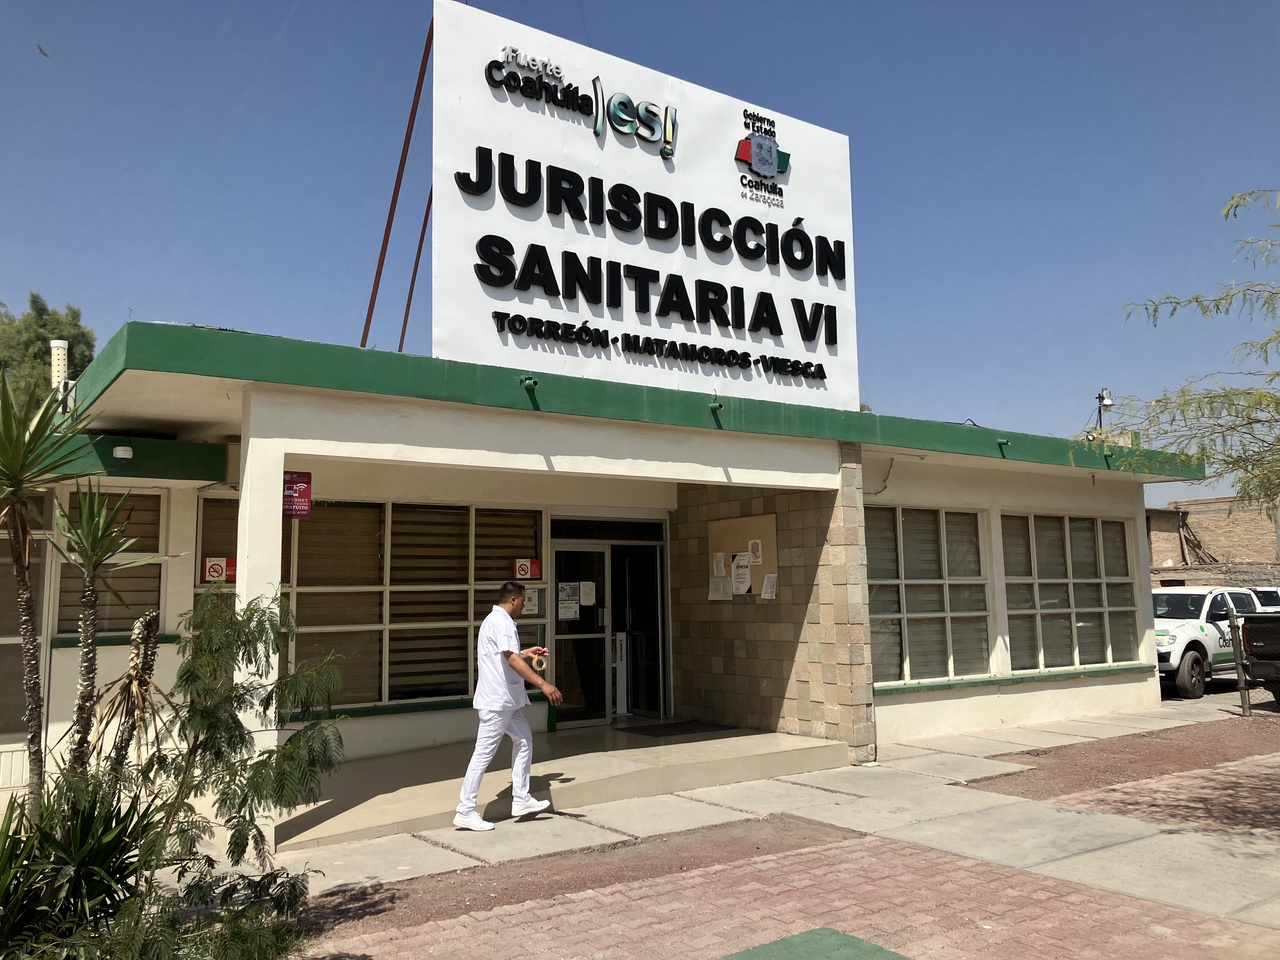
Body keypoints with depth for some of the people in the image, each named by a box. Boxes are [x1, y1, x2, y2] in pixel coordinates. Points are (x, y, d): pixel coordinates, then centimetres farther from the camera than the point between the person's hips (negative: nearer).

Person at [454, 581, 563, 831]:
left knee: (524, 741, 15)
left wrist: (525, 653, 23)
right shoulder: (502, 622, -17)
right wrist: (543, 684, -32)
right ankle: (465, 812, 1)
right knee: (484, 754, -5)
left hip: (506, 700, 11)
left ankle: (521, 799, 21)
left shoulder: (494, 620, 16)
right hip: (498, 700, -11)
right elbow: (512, 660, -29)